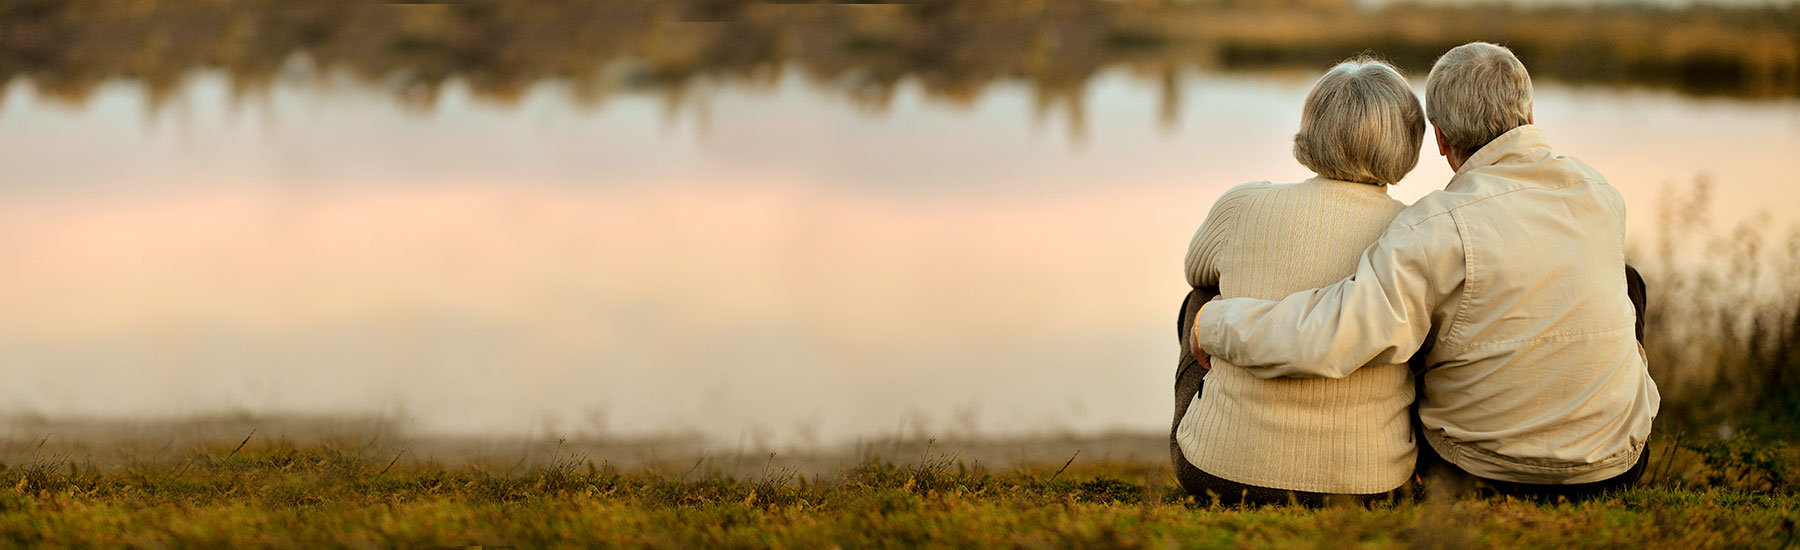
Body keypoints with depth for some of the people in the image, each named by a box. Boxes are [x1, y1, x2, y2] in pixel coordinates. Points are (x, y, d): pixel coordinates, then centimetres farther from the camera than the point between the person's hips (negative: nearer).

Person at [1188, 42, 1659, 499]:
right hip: (1616, 462, 3)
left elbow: (1321, 343, -33)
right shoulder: (1598, 193, -5)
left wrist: (1214, 321, -15)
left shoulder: (1439, 229, -24)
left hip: (1483, 470, -2)